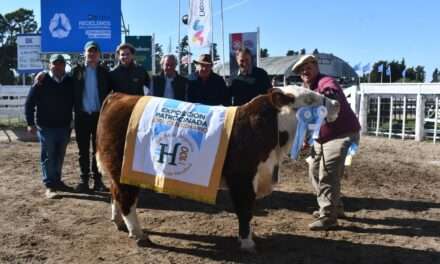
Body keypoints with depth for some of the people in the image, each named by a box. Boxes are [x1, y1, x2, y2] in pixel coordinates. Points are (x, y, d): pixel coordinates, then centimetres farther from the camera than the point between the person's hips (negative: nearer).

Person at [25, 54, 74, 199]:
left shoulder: (70, 82, 2)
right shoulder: (41, 82, -7)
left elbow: (74, 102, 12)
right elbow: (29, 103, -4)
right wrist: (30, 123, -8)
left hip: (64, 126, 4)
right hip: (46, 127, -4)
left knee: (60, 156, 13)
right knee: (48, 157, -1)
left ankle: (57, 180, 26)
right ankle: (49, 185, 2)